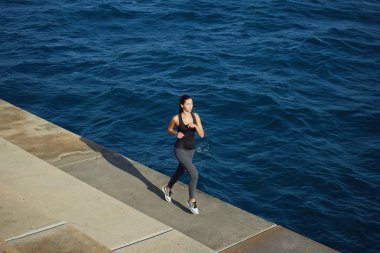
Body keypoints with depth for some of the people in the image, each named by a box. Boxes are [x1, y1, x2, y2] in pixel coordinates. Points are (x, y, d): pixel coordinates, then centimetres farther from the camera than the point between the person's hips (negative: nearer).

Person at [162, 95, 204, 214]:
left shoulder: (195, 116, -6)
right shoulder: (176, 118, -16)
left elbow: (201, 135, -7)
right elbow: (169, 129, 4)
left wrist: (195, 126, -25)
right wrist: (176, 134, -16)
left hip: (191, 149, 6)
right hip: (180, 150, -6)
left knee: (180, 172, 25)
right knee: (194, 175, -17)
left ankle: (168, 189, 55)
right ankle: (192, 201, 3)